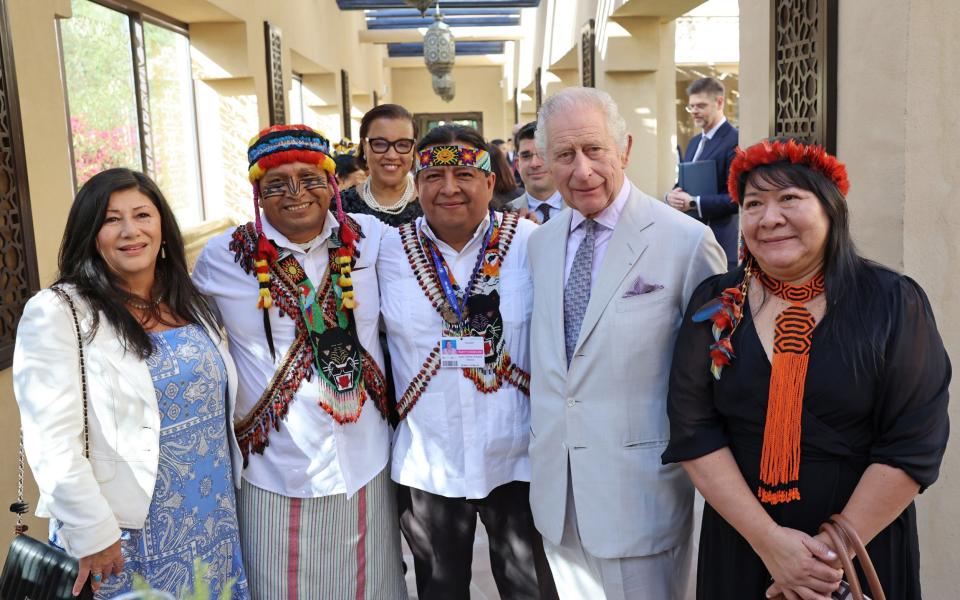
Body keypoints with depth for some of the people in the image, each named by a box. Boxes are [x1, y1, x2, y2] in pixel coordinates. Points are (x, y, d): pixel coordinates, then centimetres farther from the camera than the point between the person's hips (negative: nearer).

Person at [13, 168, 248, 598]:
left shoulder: (189, 303, 7)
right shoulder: (57, 313, -13)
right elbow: (53, 441, -17)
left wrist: (228, 492, 13)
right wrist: (92, 535, -17)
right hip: (124, 540, -6)